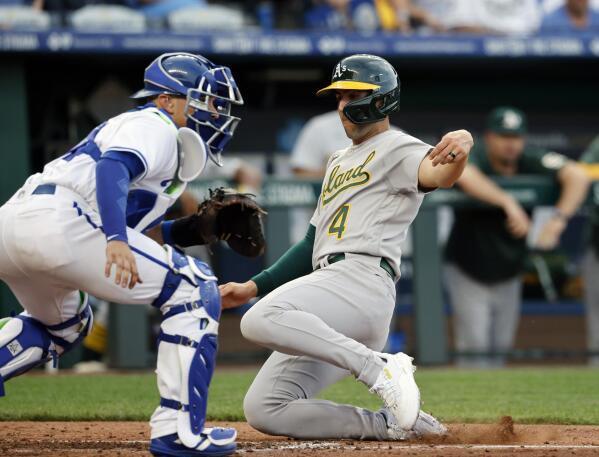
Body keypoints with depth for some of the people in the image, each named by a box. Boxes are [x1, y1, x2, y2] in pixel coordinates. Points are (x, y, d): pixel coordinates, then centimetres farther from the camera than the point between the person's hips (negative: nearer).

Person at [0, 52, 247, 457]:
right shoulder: (153, 125, 3)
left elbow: (143, 233, 31)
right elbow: (112, 168, -18)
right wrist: (116, 239, -32)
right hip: (57, 222, -10)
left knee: (65, 326, 38)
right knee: (194, 289, -3)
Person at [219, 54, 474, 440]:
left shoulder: (397, 148, 4)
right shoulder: (339, 162, 31)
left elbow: (438, 175, -21)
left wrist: (457, 152, -45)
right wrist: (253, 287, 23)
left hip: (362, 279, -9)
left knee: (261, 319, -35)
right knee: (263, 410, -2)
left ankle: (380, 368, -27)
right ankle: (393, 424, -2)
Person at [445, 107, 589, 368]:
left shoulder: (530, 160, -12)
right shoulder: (476, 158, -22)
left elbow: (577, 176, -21)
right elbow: (463, 175, -47)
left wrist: (558, 219, -35)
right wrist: (508, 202, -54)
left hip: (508, 275, 4)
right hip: (467, 271, -4)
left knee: (499, 349, 10)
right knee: (475, 345, -9)